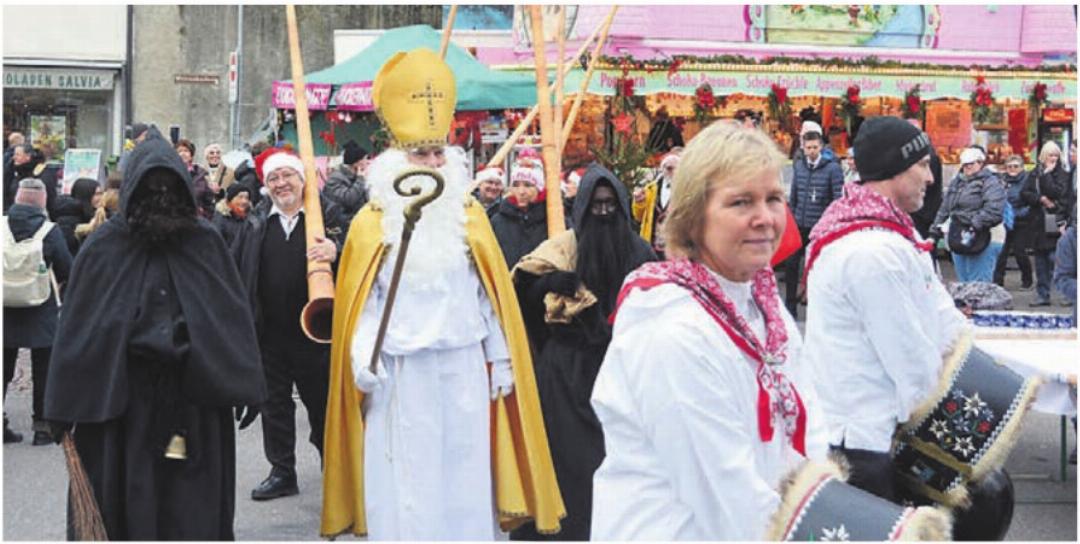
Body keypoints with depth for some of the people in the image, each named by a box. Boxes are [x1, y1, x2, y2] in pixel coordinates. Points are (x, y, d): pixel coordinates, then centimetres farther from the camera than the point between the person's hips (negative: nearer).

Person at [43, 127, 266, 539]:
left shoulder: (205, 242, 4)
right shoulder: (105, 248, -1)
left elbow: (234, 315, 5)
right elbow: (77, 325, 0)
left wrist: (246, 386, -1)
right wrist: (64, 407, -2)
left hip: (194, 397, 1)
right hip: (123, 399, -1)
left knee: (193, 513, 6)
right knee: (126, 507, 5)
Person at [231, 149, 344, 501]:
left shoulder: (327, 214, 0)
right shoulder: (256, 222, 9)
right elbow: (236, 268, 9)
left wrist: (334, 252, -34)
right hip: (269, 330, 3)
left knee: (322, 401, 7)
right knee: (274, 402, 10)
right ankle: (282, 472, 19)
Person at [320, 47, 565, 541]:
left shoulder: (470, 217, 7)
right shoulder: (371, 223, 0)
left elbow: (491, 296, 7)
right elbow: (362, 303, -1)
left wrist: (501, 360, 5)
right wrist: (363, 357, -13)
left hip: (463, 370, 2)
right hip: (399, 374, -2)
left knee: (463, 480, 6)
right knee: (402, 486, 1)